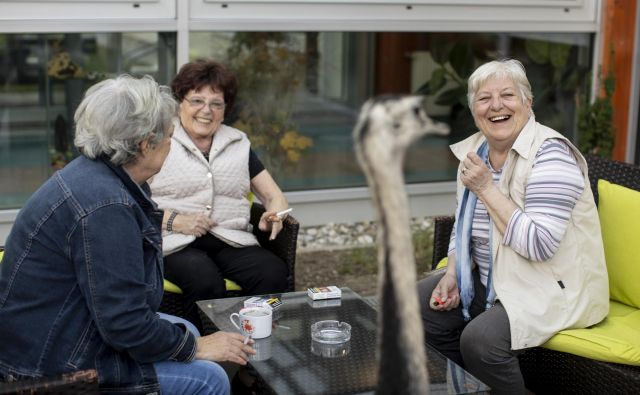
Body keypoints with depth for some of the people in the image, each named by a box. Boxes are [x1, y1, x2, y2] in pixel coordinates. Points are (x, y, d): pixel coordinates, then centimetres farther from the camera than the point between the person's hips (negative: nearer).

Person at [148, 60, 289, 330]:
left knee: (274, 272, -27)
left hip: (231, 241, 4)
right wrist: (174, 221, -14)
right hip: (175, 243, -4)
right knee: (206, 282, -36)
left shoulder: (238, 143, 21)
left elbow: (273, 195, 20)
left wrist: (275, 214, -5)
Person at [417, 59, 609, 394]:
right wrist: (452, 274, -2)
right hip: (489, 279, 8)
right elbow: (462, 227, 15)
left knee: (480, 339, -29)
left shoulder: (549, 152, -20)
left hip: (551, 288, -8)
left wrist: (486, 188, -24)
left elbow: (539, 246, -28)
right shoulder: (473, 151, 4)